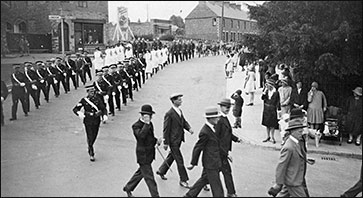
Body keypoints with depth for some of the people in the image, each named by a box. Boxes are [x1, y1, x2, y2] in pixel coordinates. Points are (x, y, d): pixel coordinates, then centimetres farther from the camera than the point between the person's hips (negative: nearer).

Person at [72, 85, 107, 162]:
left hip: (96, 121, 3)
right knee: (90, 137, -5)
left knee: (94, 137, 15)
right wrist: (79, 113, -26)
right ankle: (91, 154, 6)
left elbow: (103, 108, 1)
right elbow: (75, 109, -4)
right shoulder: (84, 100, -5)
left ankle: (90, 148, 45)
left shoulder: (97, 99, 0)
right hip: (88, 121, -3)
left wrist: (105, 115, -20)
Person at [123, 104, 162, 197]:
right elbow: (141, 135, -38)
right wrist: (146, 123, -33)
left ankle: (128, 188, 41)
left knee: (140, 173, 23)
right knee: (149, 177, -1)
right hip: (143, 155, -9)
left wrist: (156, 140, 0)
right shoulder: (136, 126, -18)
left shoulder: (149, 124, 7)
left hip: (150, 154, 9)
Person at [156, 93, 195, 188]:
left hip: (179, 139, 9)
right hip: (173, 140, -9)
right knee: (179, 160, -1)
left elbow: (184, 121, 12)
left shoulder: (180, 111, 7)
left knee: (172, 156, 23)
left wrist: (189, 128, -10)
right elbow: (166, 129, -16)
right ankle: (183, 180, 10)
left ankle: (161, 171, 42)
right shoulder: (169, 114, -19)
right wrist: (166, 143, -14)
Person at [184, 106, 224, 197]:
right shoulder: (205, 132, -24)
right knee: (216, 187, 1)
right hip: (211, 163, -9)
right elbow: (197, 148, -17)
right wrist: (193, 163, -9)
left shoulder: (212, 127, 4)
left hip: (214, 161, 9)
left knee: (204, 179, 22)